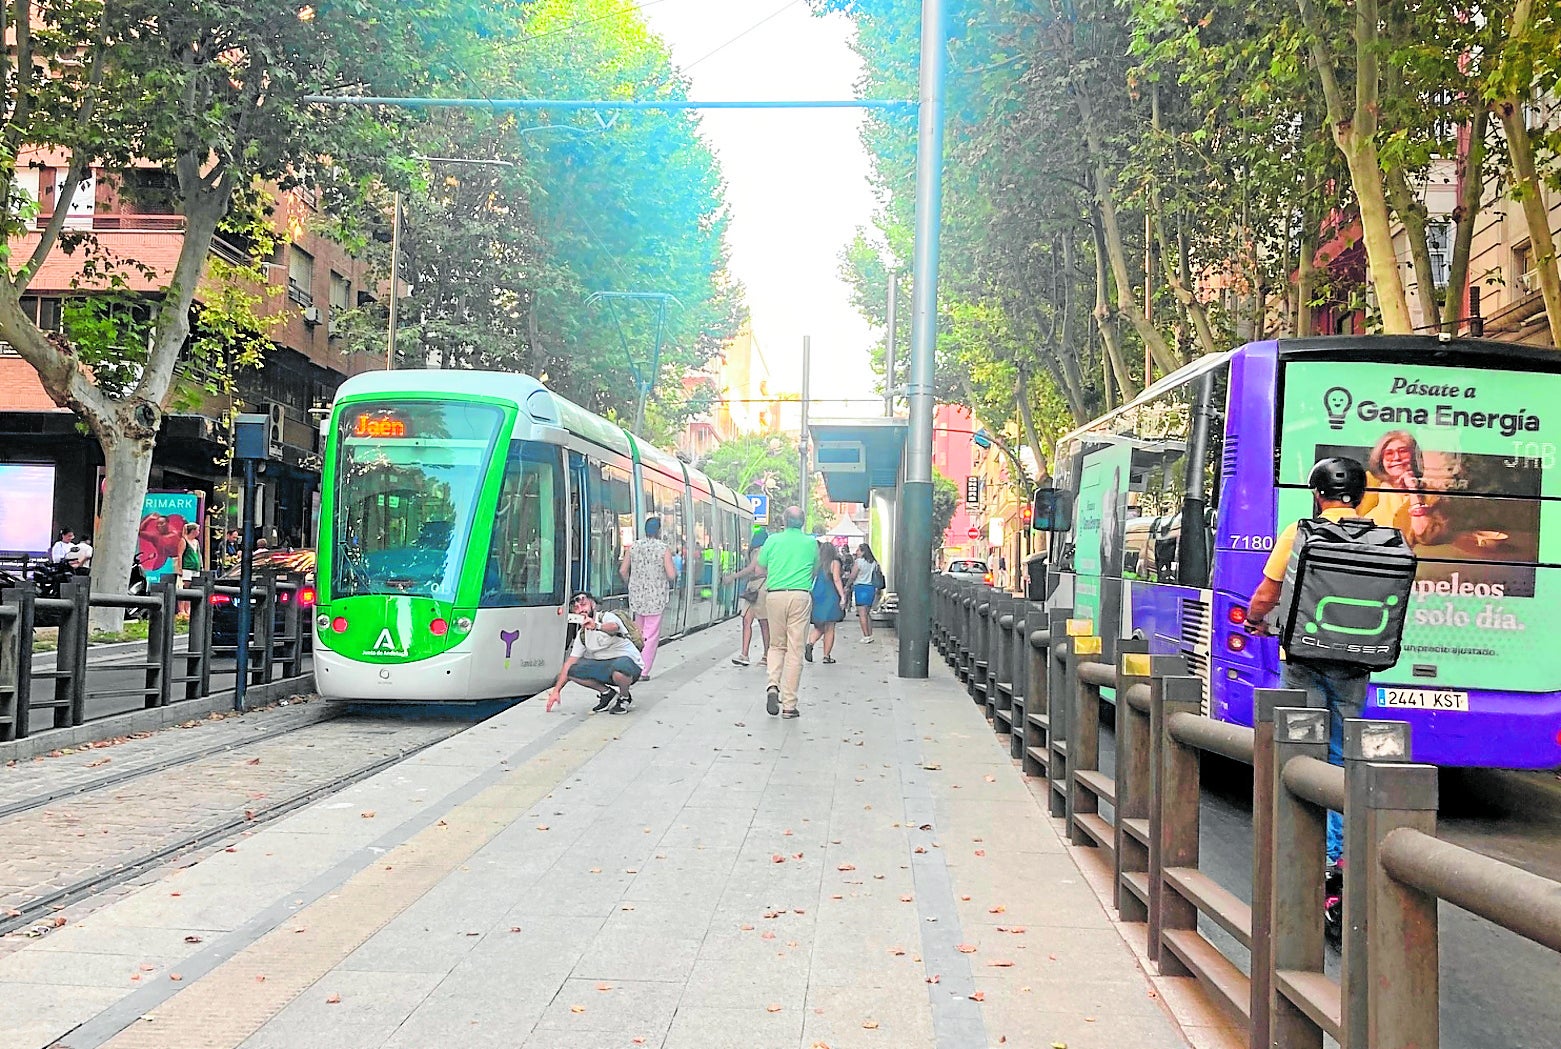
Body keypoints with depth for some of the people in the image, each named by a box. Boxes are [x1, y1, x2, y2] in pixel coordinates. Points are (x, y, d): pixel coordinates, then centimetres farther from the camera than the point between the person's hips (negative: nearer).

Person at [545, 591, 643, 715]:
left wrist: (597, 626, -60)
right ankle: (606, 693, 8)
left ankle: (624, 697, -8)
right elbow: (570, 662, 7)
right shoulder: (582, 634, 8)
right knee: (572, 671, -9)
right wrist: (556, 690, 1)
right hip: (603, 666, 7)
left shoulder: (607, 617, -13)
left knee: (619, 669, -42)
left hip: (628, 660, -7)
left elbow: (614, 627, -39)